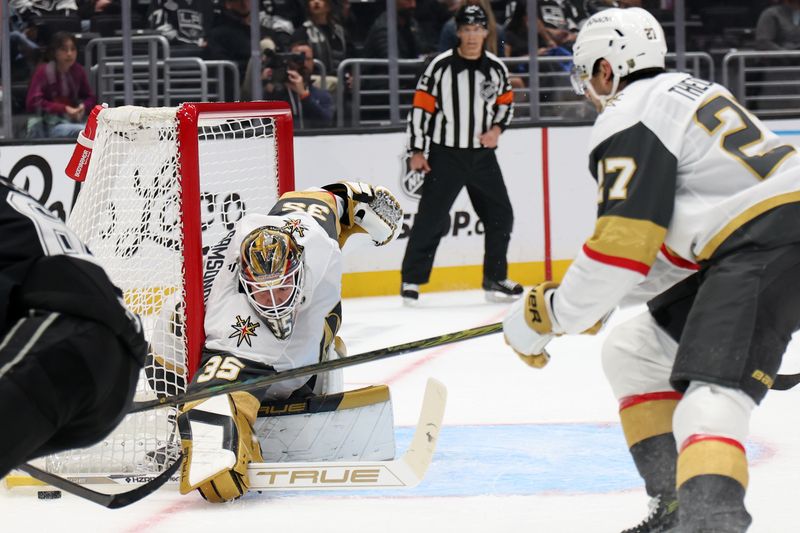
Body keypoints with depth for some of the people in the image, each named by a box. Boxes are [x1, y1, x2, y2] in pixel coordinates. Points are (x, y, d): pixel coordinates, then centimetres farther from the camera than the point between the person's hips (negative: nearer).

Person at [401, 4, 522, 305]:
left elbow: (506, 102, 16)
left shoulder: (496, 68, 3)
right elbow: (421, 107, -7)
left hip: (482, 155, 4)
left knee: (500, 215, 6)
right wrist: (416, 151, -9)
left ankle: (494, 279, 19)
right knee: (430, 218, -7)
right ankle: (411, 280, 2)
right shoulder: (441, 66, -9)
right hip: (445, 155, -4)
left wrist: (496, 128, -3)